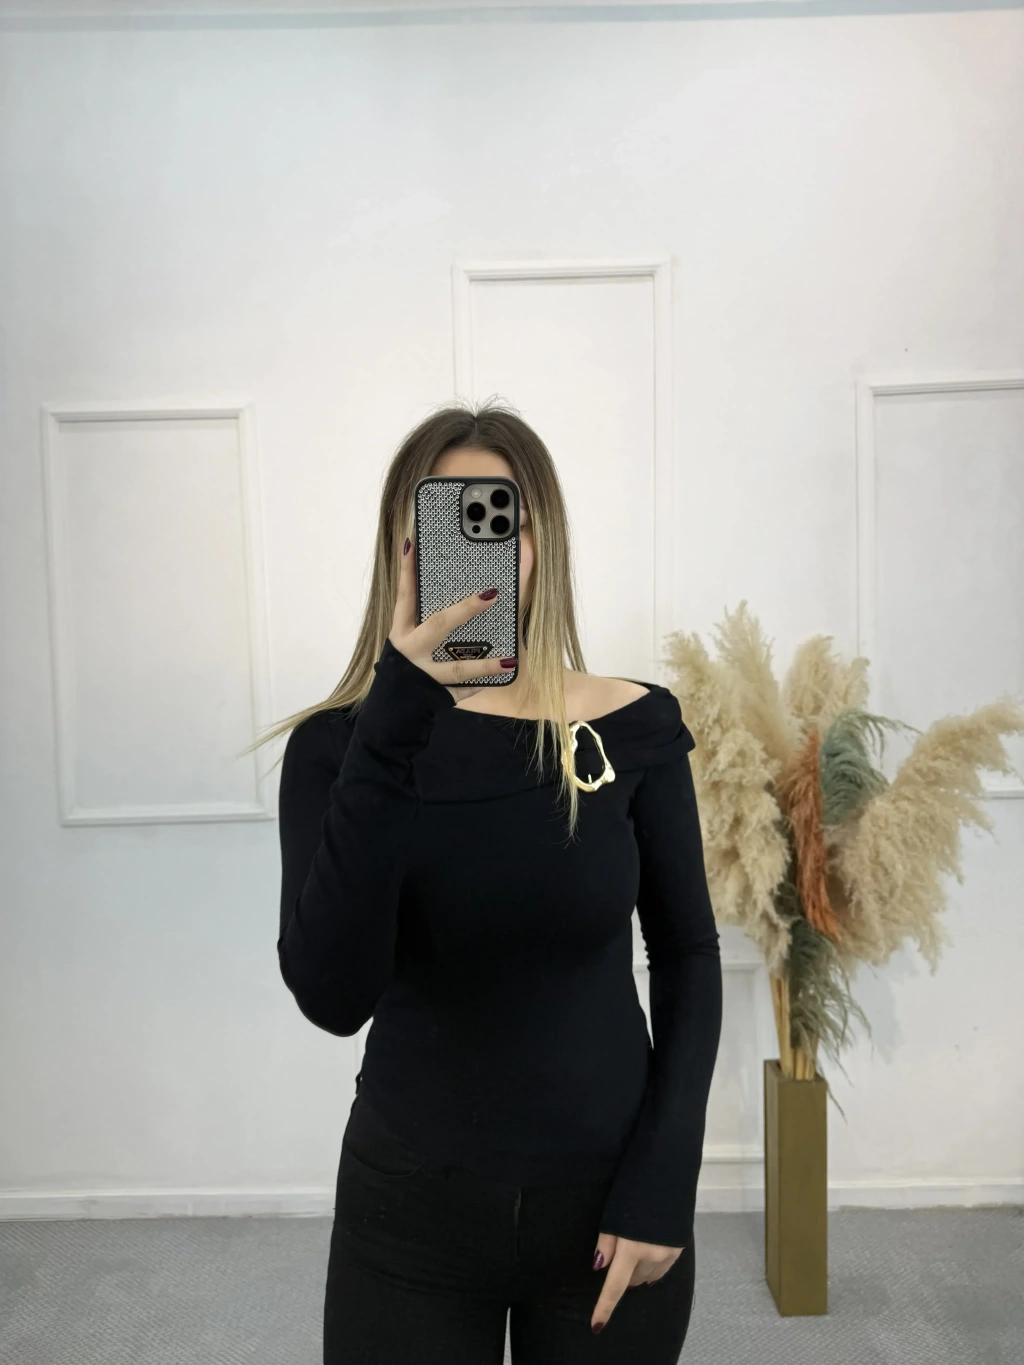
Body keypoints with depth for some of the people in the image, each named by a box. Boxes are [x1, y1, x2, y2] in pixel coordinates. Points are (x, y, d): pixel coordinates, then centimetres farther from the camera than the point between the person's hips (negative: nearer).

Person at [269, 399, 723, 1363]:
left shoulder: (633, 726, -9)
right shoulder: (340, 742, -11)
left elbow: (687, 958, -1)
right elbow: (334, 1000, -23)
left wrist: (664, 1181, -7)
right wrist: (396, 724, -30)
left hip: (606, 1196, 1)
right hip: (410, 1208, 0)